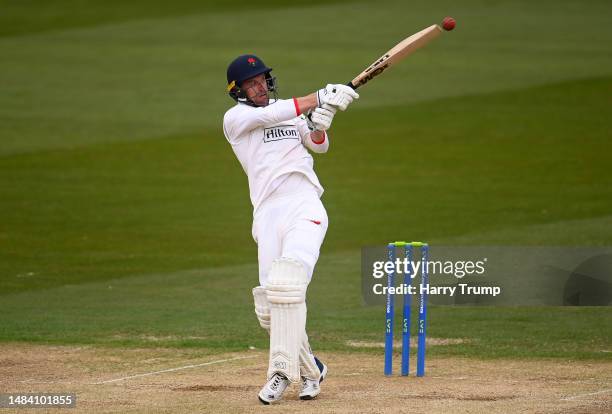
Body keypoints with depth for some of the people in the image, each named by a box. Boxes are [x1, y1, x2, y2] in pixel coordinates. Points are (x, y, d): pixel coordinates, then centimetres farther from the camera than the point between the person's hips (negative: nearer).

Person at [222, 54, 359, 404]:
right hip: (268, 215, 0)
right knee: (270, 308, -6)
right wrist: (321, 98, -14)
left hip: (305, 208, 0)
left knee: (287, 286, -22)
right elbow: (271, 114, -8)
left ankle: (282, 372, -23)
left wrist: (320, 125, -7)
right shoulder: (235, 118, 9)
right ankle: (310, 370, 13)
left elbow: (319, 145, 16)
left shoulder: (292, 113, 22)